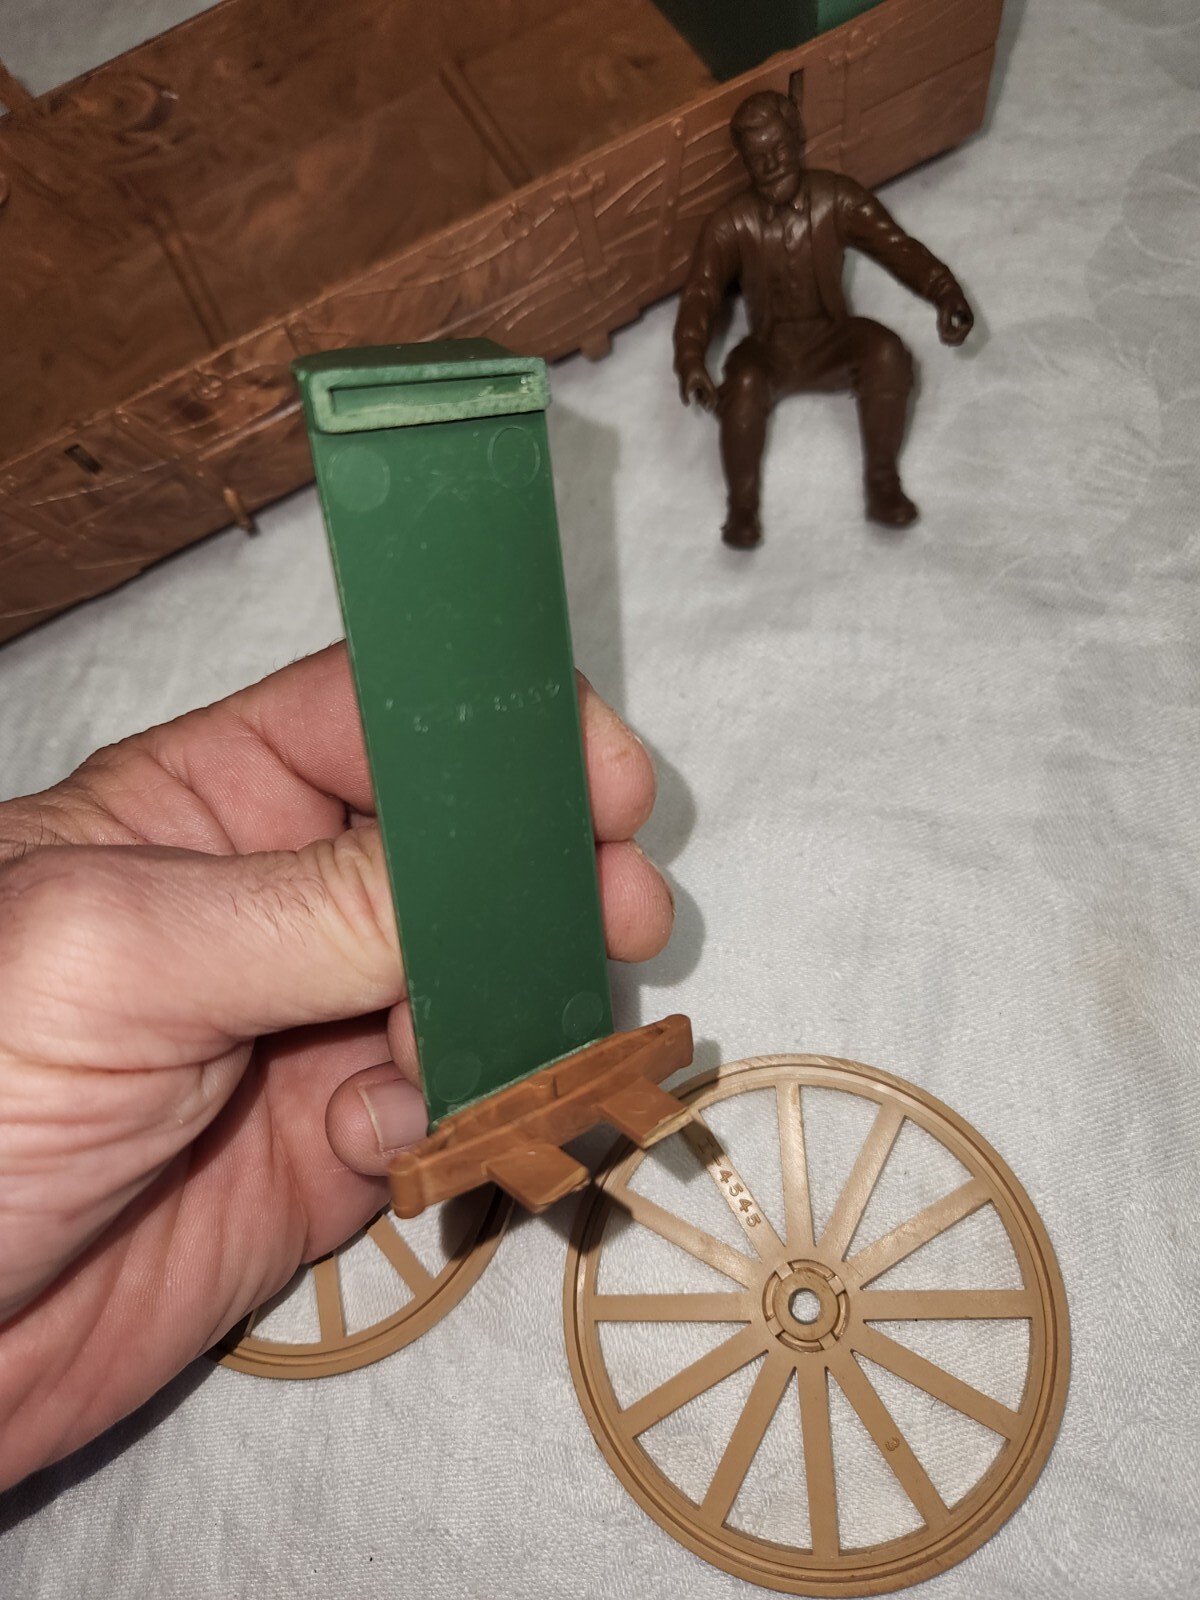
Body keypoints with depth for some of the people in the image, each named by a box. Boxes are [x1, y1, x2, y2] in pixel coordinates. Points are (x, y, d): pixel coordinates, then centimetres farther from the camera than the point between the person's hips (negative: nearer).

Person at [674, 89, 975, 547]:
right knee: (743, 383, -36)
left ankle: (882, 480, -15)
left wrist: (947, 295, -24)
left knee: (887, 351, -31)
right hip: (770, 350, -1)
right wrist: (691, 362, -38)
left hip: (834, 340, 1)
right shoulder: (729, 225, -10)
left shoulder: (838, 199, -7)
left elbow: (899, 249, -6)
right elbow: (699, 295, -18)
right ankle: (742, 504, -16)